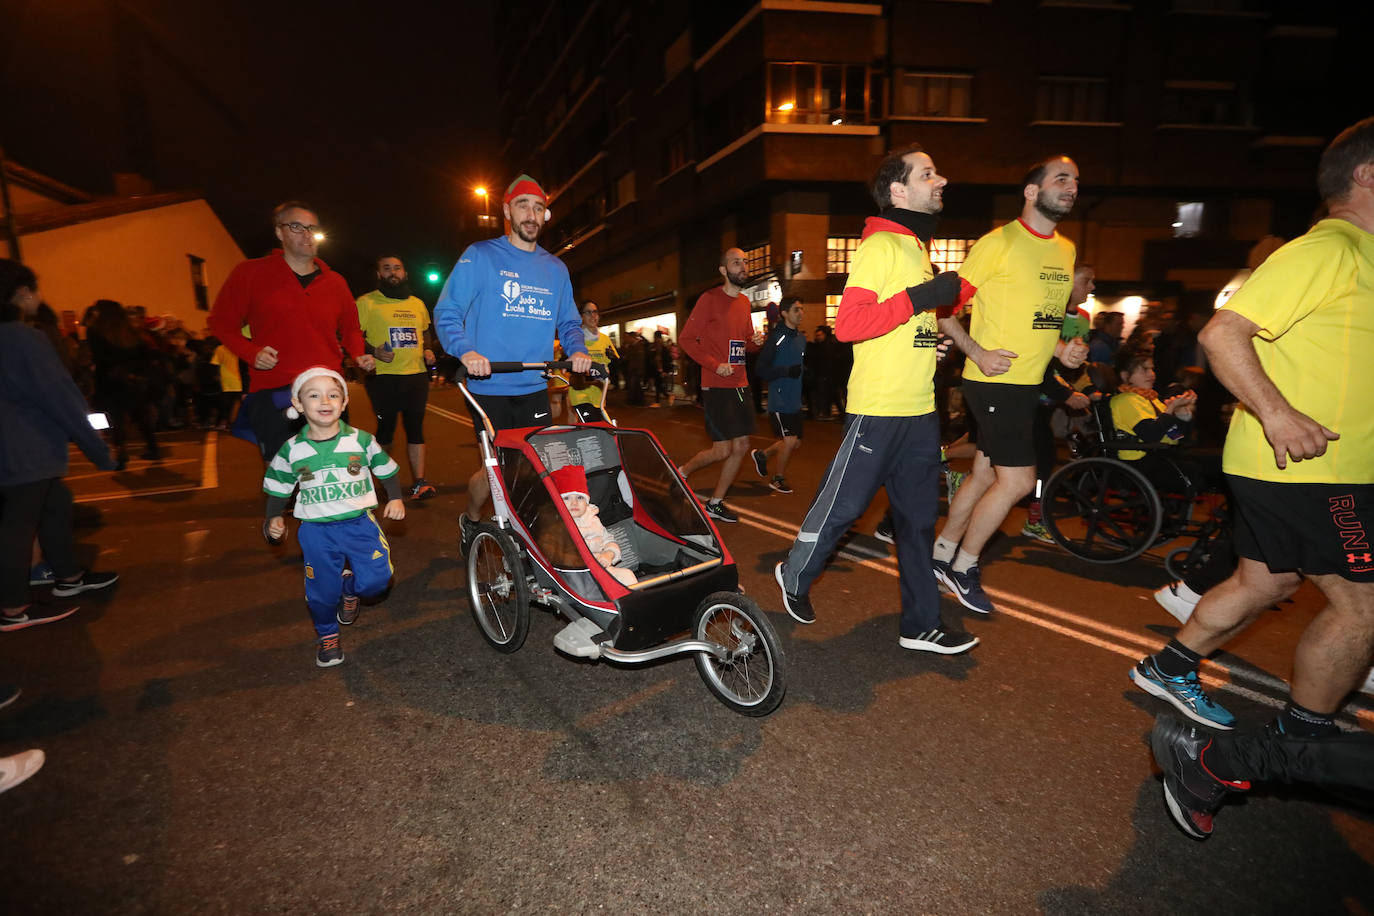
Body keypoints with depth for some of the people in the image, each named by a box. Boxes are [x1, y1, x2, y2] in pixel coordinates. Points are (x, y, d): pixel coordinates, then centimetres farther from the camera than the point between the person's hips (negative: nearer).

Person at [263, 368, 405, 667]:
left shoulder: (361, 440, -4)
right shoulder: (292, 450, -3)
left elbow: (386, 470, 8)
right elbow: (278, 487, 11)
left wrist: (395, 498, -1)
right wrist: (274, 517, 0)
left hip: (359, 522, 0)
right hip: (317, 531, 0)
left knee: (376, 580, -8)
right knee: (322, 590, 5)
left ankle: (350, 588, 28)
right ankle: (327, 636, 33)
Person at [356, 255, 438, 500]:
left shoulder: (417, 304, 16)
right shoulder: (366, 302, 2)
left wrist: (427, 351, 9)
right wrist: (373, 351, -16)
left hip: (417, 375, 3)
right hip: (383, 376, -3)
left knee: (416, 428, 0)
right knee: (385, 429, 5)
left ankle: (419, 482, 1)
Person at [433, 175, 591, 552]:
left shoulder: (555, 268, 15)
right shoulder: (480, 256, 0)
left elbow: (568, 322, 19)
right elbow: (447, 312, -5)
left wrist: (577, 350, -3)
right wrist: (466, 351, -23)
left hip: (535, 388, 4)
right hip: (490, 386, -4)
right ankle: (471, 519, 30)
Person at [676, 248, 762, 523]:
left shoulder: (744, 302, 14)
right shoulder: (710, 298, -8)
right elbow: (686, 339, -10)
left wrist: (755, 343, 0)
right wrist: (715, 365, -18)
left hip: (740, 385, 8)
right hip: (717, 386, -8)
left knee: (741, 446, 6)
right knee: (722, 450, -7)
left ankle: (715, 503, 19)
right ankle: (681, 473, 21)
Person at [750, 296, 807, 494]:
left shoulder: (802, 337, 9)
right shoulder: (777, 337, -13)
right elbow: (762, 370, -14)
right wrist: (787, 371, -23)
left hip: (795, 401, 8)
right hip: (779, 400, -8)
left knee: (796, 442, 12)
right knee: (790, 440, -8)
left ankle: (762, 454, 34)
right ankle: (778, 479, 13)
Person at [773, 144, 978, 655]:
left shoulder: (918, 248, 18)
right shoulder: (880, 245, -10)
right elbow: (848, 323, -22)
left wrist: (949, 295, 14)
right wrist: (918, 298, -23)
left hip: (920, 409, 9)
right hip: (877, 410, -9)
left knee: (918, 518, 10)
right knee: (841, 506, 3)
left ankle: (921, 625, 19)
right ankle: (794, 576, 27)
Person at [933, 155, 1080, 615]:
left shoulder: (1066, 249, 14)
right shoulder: (998, 242, -10)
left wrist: (1061, 347, 6)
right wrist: (979, 353, -19)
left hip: (1029, 383, 8)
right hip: (994, 381, -8)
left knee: (985, 474, 12)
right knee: (1017, 481, -8)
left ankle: (942, 554, 26)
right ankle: (963, 568, 9)